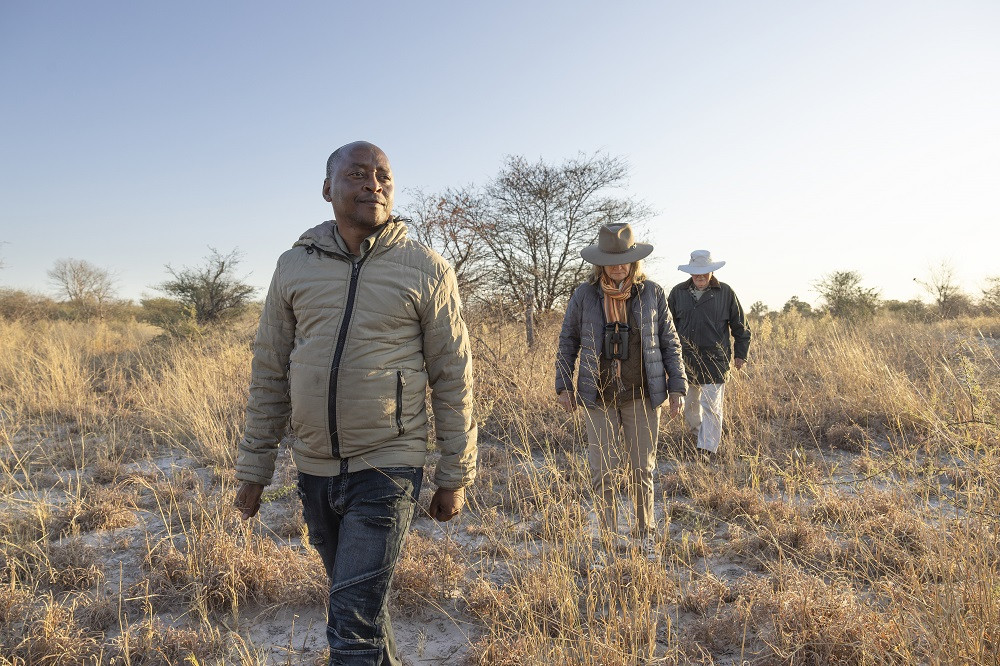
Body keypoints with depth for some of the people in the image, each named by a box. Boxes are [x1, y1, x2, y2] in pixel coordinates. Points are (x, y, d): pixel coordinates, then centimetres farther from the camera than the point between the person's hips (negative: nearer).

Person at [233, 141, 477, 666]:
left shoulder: (426, 270, -5)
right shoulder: (294, 267, 4)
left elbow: (453, 378, -3)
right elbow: (269, 374, 8)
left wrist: (455, 476, -2)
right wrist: (254, 469, 9)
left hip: (387, 470, -4)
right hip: (314, 470, 4)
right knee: (357, 598, 21)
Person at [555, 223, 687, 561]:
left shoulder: (652, 293, -1)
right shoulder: (584, 295, -2)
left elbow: (669, 342, 6)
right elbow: (567, 342, 7)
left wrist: (677, 386, 2)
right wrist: (563, 385, 3)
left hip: (642, 396, 0)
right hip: (599, 397, 0)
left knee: (642, 470, 7)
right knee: (603, 473, 1)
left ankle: (646, 538, 24)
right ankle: (608, 542, 15)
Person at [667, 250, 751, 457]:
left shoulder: (725, 292, 2)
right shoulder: (678, 293, 6)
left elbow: (740, 326, 9)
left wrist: (740, 354, 7)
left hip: (715, 360, -3)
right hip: (685, 360, 3)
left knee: (711, 407, -3)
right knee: (688, 406, 11)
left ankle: (707, 449, 3)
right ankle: (702, 434, 35)